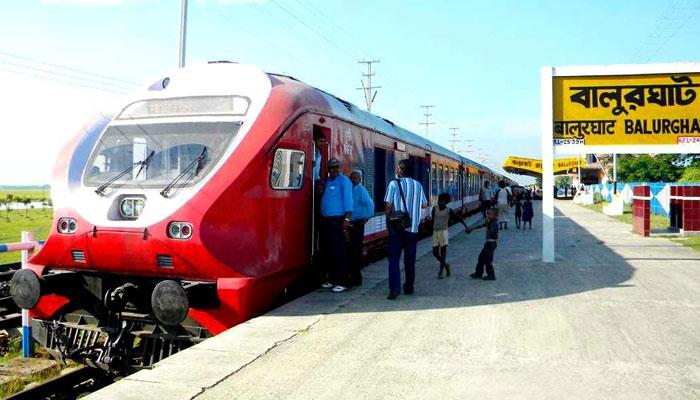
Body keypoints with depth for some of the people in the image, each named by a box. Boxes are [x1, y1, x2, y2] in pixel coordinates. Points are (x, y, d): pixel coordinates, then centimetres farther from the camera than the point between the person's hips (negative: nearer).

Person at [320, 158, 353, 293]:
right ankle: (333, 279, 20)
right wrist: (322, 218, 13)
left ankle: (342, 282, -4)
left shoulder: (344, 181, -6)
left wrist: (347, 218, -20)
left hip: (337, 220, -8)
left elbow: (348, 199, -12)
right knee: (329, 251, 12)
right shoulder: (327, 181, 17)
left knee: (339, 251, -7)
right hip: (326, 220, 8)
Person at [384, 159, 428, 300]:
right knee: (410, 259, 13)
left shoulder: (394, 184, -7)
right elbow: (424, 205, 9)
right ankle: (409, 287, 21)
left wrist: (388, 218, 6)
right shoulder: (417, 185, 4)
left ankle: (394, 288, -12)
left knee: (394, 258, 0)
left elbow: (388, 205, -11)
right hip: (413, 227, 3)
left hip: (397, 227, -3)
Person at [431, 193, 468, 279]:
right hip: (435, 232, 4)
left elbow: (458, 217, 3)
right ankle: (445, 265, 27)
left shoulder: (449, 210, -2)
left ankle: (441, 271, -4)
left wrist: (466, 226, -2)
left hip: (443, 231, -4)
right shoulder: (435, 208, 6)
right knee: (435, 252, 3)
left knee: (443, 251, -7)